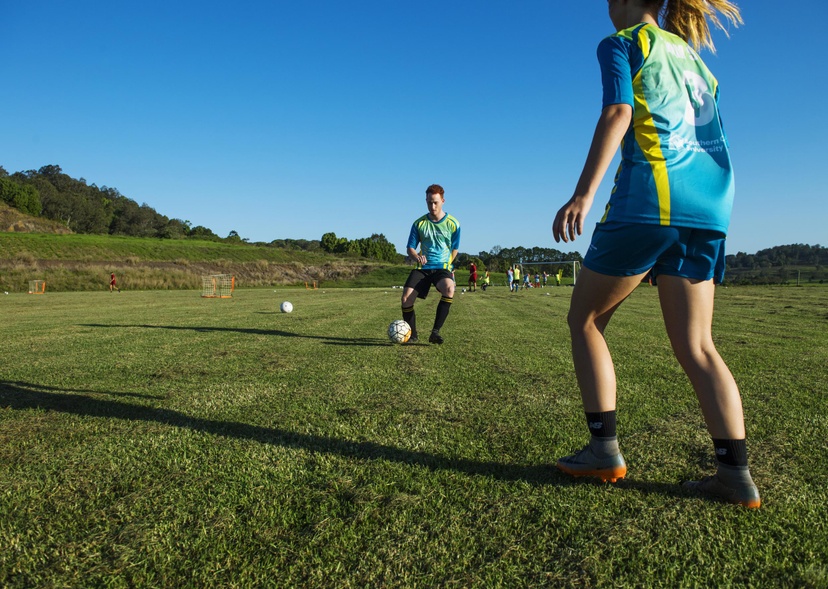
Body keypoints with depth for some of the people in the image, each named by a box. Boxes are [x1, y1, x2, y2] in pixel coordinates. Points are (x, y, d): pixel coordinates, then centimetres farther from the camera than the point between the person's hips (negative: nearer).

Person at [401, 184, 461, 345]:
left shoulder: (453, 224, 0)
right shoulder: (419, 223, 3)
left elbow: (454, 250, 11)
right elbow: (410, 248, 6)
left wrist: (445, 265, 6)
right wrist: (417, 257, -14)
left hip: (442, 267, -2)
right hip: (422, 268, 2)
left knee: (449, 289, -35)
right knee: (406, 298, -16)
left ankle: (436, 331, -24)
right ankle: (412, 336, 6)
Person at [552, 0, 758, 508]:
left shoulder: (621, 43, 7)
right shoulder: (691, 54, 28)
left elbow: (618, 112, -11)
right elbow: (710, 132, 24)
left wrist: (584, 193, -20)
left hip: (651, 195, -7)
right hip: (712, 203, 7)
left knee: (586, 319, 6)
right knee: (696, 346, 6)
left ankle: (605, 450, 2)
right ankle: (735, 472, 0)